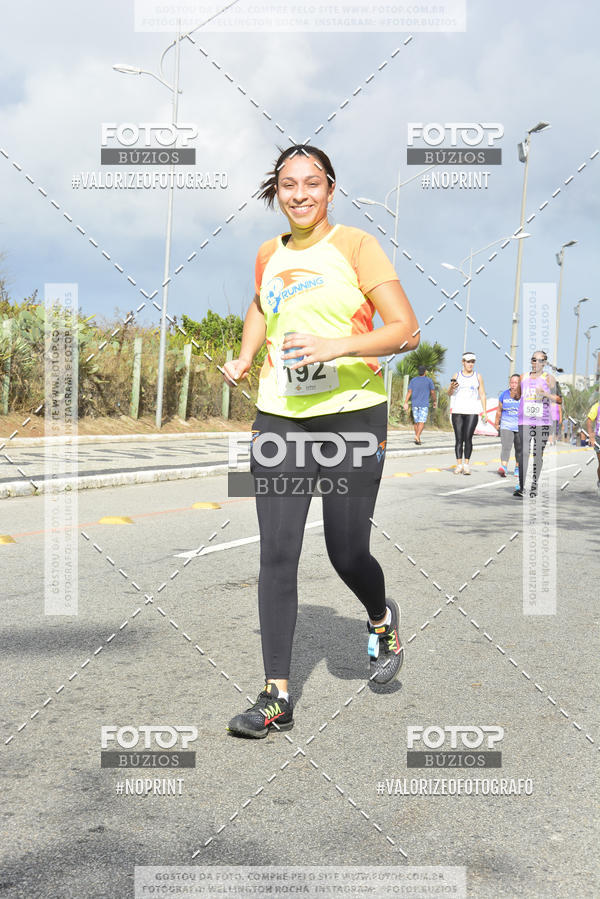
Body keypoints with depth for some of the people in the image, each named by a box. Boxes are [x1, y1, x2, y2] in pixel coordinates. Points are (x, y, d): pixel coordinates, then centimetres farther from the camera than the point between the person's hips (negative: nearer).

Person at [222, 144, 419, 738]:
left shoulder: (355, 246, -4)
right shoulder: (269, 254, 12)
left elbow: (406, 331, -10)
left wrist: (338, 345, -24)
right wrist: (244, 357, 17)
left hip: (352, 416, -4)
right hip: (278, 419, 4)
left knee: (347, 555, 1)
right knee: (276, 555, -3)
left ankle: (382, 620, 37)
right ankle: (277, 697, 5)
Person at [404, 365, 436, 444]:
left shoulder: (413, 380, 6)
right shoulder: (429, 380, 0)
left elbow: (409, 392, -2)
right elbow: (432, 392, 1)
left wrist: (406, 402, -5)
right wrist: (435, 401, 16)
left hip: (414, 404, 3)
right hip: (424, 404, -3)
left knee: (416, 422, 12)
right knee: (422, 422, -9)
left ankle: (418, 439, 17)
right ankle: (417, 436, -28)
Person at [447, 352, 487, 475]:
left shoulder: (478, 377, 9)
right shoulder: (456, 375, 10)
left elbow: (482, 395, 9)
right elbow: (449, 393, 13)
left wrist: (484, 412, 1)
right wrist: (452, 387, -10)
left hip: (472, 411, -1)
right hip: (457, 411, 1)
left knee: (468, 438, -9)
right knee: (458, 439, -1)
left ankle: (466, 465, -6)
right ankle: (459, 465, 1)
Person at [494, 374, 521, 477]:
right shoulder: (504, 394, 5)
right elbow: (499, 410, 15)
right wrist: (496, 423, 18)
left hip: (521, 427, 0)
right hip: (506, 425, 0)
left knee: (519, 449, 9)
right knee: (505, 446, -15)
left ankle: (517, 468, 25)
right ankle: (503, 467, -25)